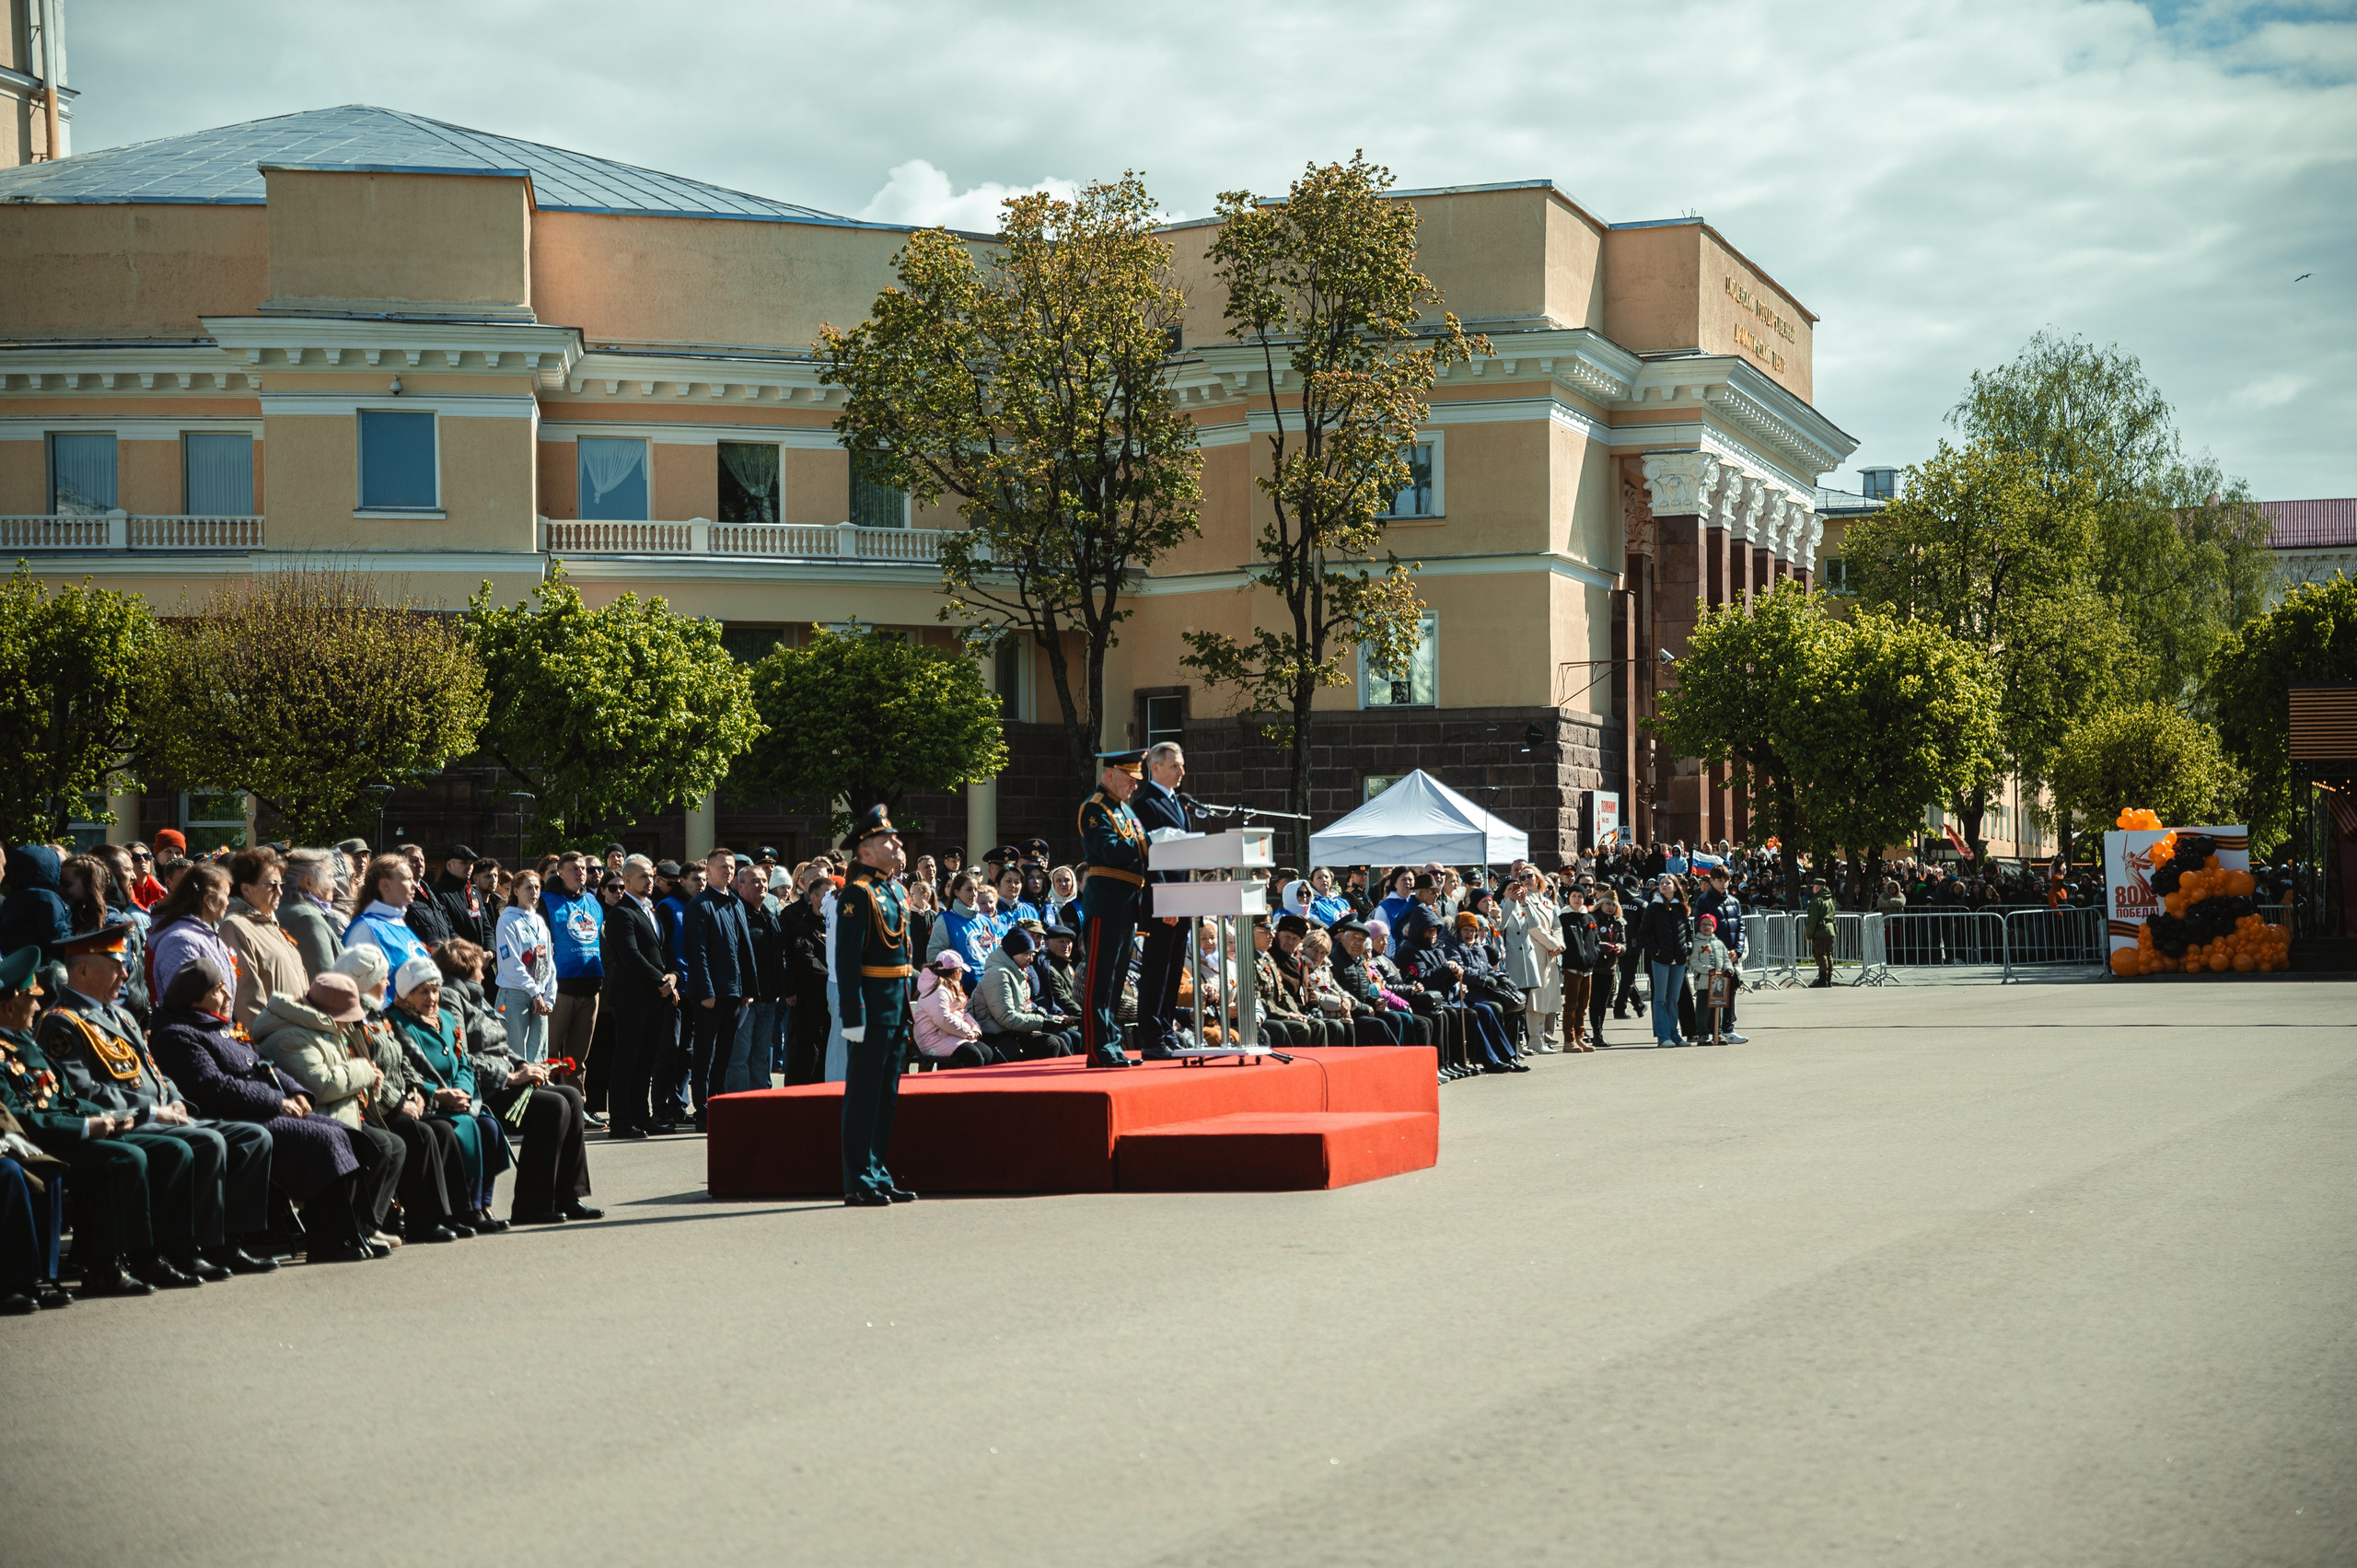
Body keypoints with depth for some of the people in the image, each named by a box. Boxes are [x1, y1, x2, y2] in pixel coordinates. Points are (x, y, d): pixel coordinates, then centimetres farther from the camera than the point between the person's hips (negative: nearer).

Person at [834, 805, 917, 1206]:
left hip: (897, 1005, 9)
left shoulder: (895, 890, 15)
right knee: (864, 1093, -4)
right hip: (872, 1005, -9)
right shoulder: (857, 893, -12)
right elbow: (847, 960, -18)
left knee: (887, 1094, 13)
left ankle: (879, 1175, 20)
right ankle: (859, 1183, 0)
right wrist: (854, 1017, -21)